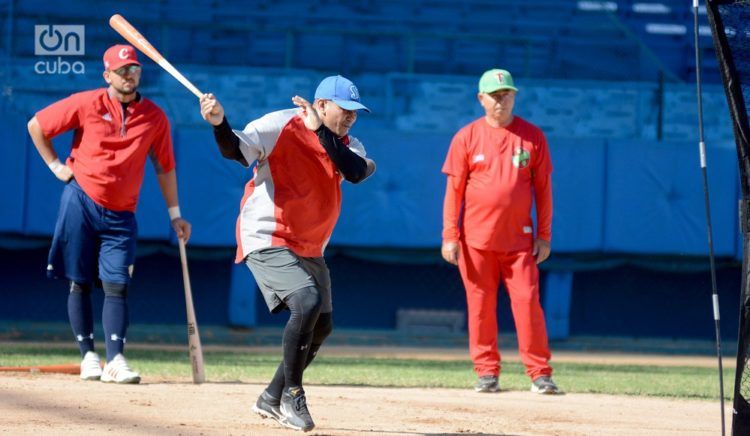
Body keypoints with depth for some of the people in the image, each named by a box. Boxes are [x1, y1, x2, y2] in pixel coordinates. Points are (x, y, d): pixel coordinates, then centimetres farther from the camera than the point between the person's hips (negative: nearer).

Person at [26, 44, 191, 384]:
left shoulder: (154, 117, 3)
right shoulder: (86, 104, -5)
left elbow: (164, 167, 10)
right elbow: (36, 126, 3)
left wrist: (175, 215, 10)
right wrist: (56, 167, 0)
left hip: (121, 214, 1)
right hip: (81, 200, -1)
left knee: (116, 285, -6)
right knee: (80, 282, 1)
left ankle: (116, 361, -12)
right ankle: (88, 356, 7)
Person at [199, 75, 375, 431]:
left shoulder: (347, 145, 4)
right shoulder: (280, 127, -12)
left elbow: (356, 172, -17)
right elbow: (236, 150, -25)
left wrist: (321, 131, -23)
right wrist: (219, 124, -45)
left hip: (309, 248, 8)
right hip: (268, 240, -8)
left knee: (321, 326, 13)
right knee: (308, 301, -27)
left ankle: (273, 399, 29)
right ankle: (292, 395, -13)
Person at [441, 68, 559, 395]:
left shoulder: (532, 136, 4)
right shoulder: (467, 137, 2)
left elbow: (543, 188, 6)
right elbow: (454, 189, 2)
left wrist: (544, 235, 1)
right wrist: (450, 236, -5)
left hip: (519, 239, 0)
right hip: (477, 240, 0)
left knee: (527, 303, -6)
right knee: (480, 305, 2)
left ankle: (539, 374, -3)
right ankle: (486, 372, 10)